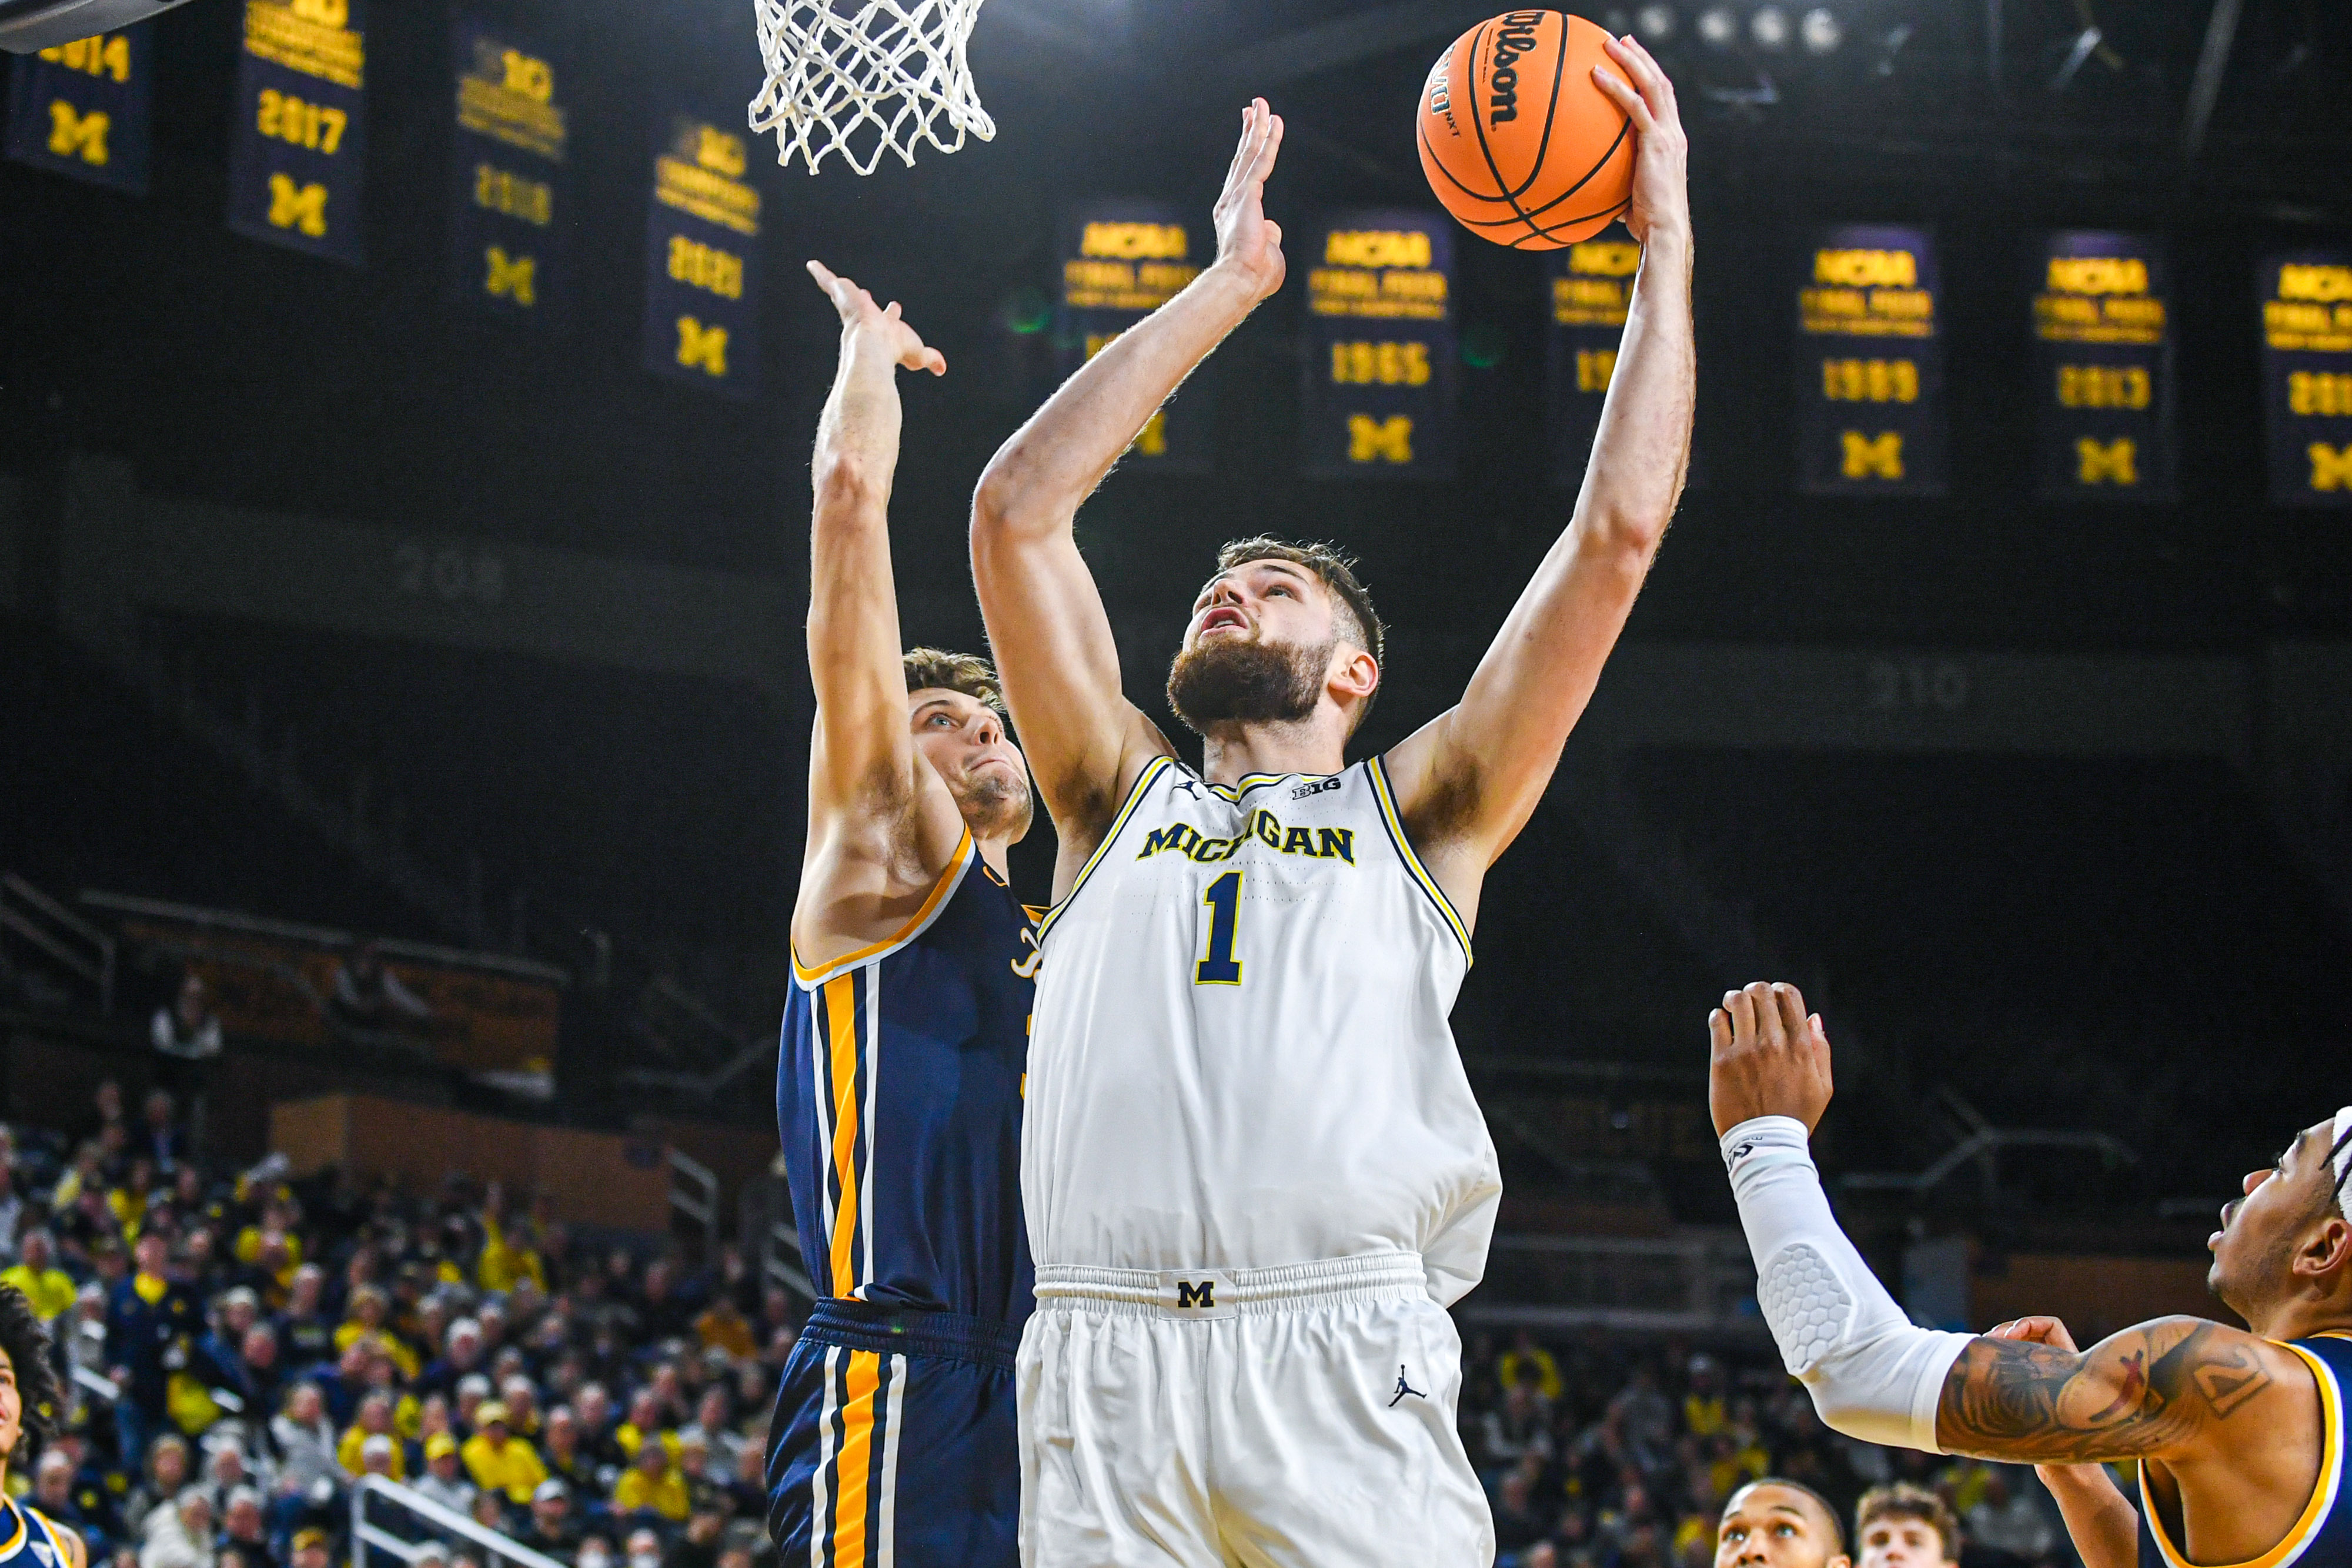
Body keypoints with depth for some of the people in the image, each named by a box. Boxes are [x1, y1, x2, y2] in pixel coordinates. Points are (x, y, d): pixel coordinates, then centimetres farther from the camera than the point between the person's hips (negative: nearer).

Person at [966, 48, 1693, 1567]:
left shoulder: (1417, 813, 21)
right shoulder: (1122, 799, 26)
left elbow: (1619, 533, 15)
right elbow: (1020, 509, 19)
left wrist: (1666, 244, 18)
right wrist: (1229, 284, 23)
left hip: (1343, 1367, -2)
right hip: (1100, 1370, 2)